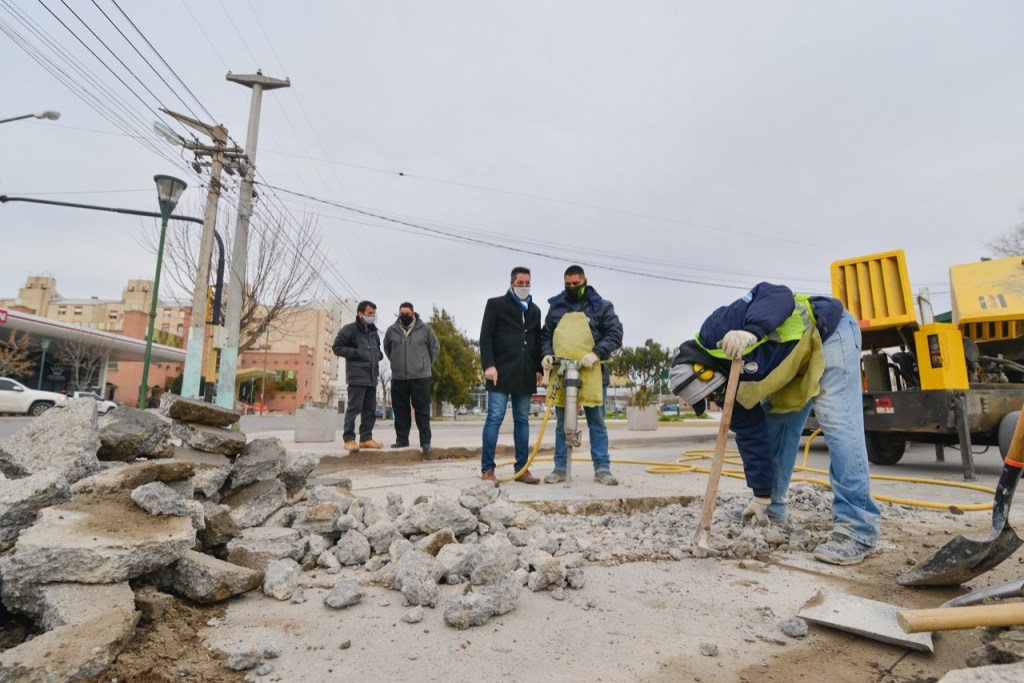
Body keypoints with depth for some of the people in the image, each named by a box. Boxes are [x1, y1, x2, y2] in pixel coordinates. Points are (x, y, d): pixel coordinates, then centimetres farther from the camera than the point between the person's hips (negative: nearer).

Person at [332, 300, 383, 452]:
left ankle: (366, 438, 16)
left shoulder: (373, 332, 18)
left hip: (372, 377, 8)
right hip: (357, 376, -7)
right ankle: (349, 439, 0)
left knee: (370, 410, 9)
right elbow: (337, 347, -8)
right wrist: (356, 353, -17)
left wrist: (378, 355, 10)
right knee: (354, 408, -7)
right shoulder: (349, 329, -5)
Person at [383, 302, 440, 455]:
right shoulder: (392, 330, 4)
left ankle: (425, 441, 4)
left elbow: (435, 347, 9)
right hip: (398, 378, 3)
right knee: (400, 410, 9)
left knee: (422, 410, -1)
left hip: (420, 377, -2)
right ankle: (402, 439, 19)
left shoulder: (425, 329, -2)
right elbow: (387, 348, 22)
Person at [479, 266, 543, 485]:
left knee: (522, 420, 6)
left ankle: (522, 469, 11)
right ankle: (487, 469, -3)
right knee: (494, 418, -7)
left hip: (525, 374, 5)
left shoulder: (534, 310, 20)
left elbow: (537, 341, 20)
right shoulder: (496, 304, 5)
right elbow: (485, 336, -3)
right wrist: (488, 365, -13)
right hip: (501, 371, -5)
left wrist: (538, 368, 10)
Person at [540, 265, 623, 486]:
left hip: (592, 374, -2)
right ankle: (560, 468, 17)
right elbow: (545, 335, 17)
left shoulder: (601, 306, 5)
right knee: (562, 424, 9)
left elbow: (615, 334, -3)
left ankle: (602, 469, 13)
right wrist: (546, 354, -3)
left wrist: (596, 353, -18)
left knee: (597, 423, 5)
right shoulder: (555, 307, 13)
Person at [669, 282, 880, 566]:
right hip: (796, 362, 9)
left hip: (828, 330, -8)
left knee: (837, 424, -17)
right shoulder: (731, 388, -4)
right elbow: (752, 436, 0)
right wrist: (762, 496, 3)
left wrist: (753, 331, -52)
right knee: (769, 429, 7)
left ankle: (858, 530, -12)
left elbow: (778, 295, -34)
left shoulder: (716, 330, -28)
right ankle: (773, 507, 21)